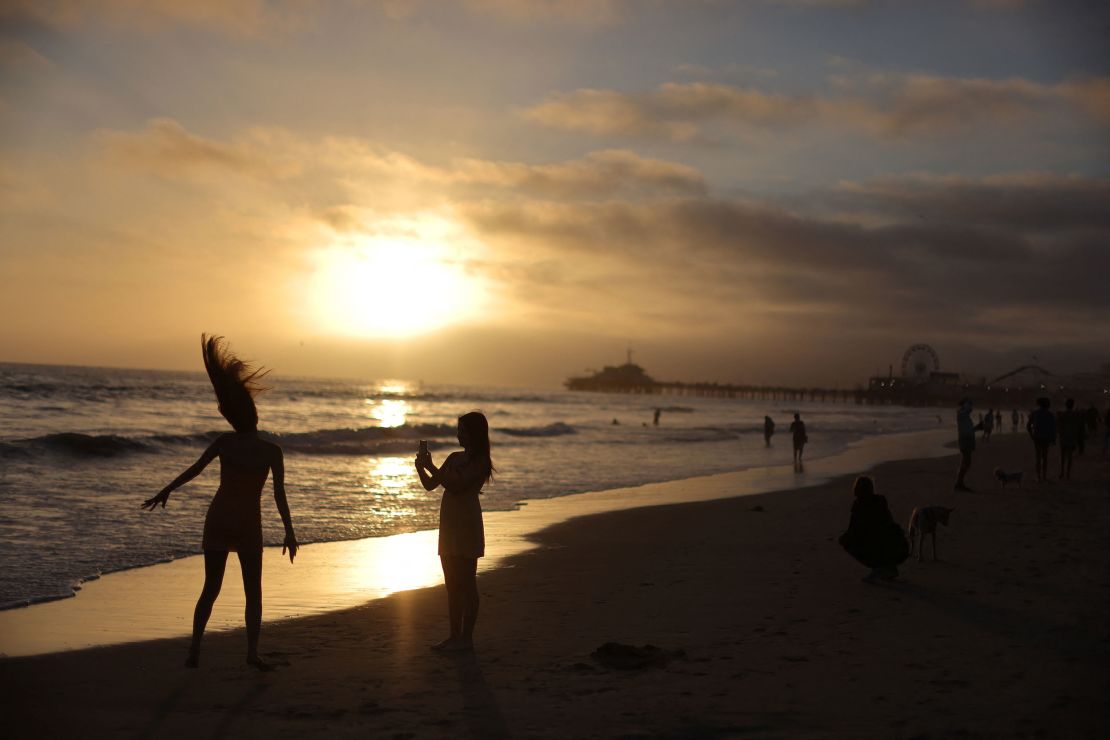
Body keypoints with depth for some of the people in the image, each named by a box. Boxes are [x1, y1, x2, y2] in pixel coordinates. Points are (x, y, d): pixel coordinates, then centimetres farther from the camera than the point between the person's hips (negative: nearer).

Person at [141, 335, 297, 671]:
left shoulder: (225, 441, -4)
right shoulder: (273, 451, -10)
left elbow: (194, 470, 1)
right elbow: (279, 495, -12)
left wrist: (165, 492, 14)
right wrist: (289, 532, -6)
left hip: (218, 517, 2)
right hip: (248, 523, -2)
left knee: (210, 588, 12)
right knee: (253, 591, 10)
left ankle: (194, 649, 5)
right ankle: (252, 651, 0)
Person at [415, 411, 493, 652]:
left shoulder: (480, 461, -9)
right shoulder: (455, 458, 15)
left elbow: (455, 485, -20)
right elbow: (430, 485, 15)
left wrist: (431, 466, -17)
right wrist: (421, 467, -2)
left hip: (467, 526, -8)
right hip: (449, 524, 8)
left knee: (466, 583, -4)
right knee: (452, 585, 11)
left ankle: (466, 638, 0)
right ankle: (455, 635, 17)